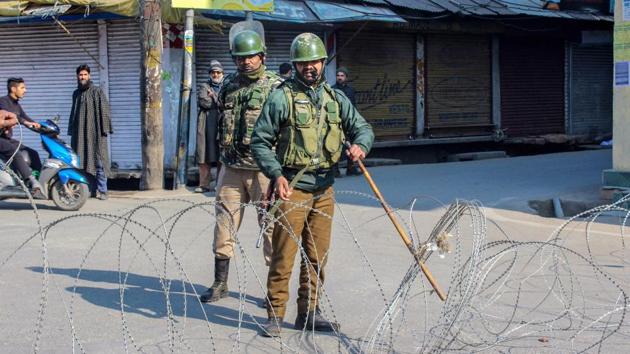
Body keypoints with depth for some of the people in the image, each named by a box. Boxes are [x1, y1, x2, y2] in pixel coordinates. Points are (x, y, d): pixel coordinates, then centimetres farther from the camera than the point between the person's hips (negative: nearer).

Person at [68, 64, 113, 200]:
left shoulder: (97, 91, 1)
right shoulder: (76, 93, 18)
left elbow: (104, 111, -4)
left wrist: (105, 129, -11)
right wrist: (71, 131, 19)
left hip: (95, 132, -5)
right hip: (80, 133, 5)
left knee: (98, 161, -7)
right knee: (81, 162, 3)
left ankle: (101, 191, -4)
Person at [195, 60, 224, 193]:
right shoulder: (204, 87, 16)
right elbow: (202, 101, -3)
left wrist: (213, 97, -2)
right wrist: (219, 102, -1)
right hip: (206, 126, 0)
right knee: (204, 157, -3)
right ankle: (204, 184, 0)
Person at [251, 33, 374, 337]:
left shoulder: (336, 98, 11)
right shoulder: (282, 97, -4)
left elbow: (362, 127, 13)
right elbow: (260, 141, -5)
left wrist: (360, 145, -11)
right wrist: (276, 175, -17)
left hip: (324, 188, 5)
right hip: (292, 186, -5)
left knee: (317, 255, 11)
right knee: (283, 255, -5)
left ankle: (308, 312, 22)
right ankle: (275, 315, 5)